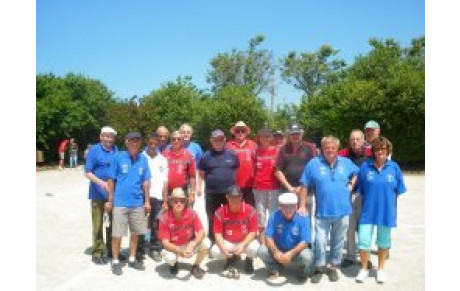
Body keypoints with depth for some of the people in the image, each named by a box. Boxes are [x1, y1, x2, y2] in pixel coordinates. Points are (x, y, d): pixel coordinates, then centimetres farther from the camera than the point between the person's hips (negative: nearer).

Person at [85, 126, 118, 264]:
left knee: (113, 222, 13)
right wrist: (101, 182, -23)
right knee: (98, 224, 4)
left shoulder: (116, 150, 4)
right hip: (98, 193, -4)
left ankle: (112, 250, 27)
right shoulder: (94, 150, -8)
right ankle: (97, 252, 17)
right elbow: (87, 172, -10)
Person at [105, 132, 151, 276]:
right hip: (120, 202, -3)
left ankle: (132, 259, 29)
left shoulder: (143, 159, 1)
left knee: (135, 232, 13)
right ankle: (115, 261, 20)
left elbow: (146, 181, 6)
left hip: (138, 203, 3)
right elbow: (111, 180, -2)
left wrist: (147, 201, 7)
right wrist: (110, 200, -2)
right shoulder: (118, 157, -6)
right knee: (117, 234, 3)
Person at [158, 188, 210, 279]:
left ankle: (195, 266, 3)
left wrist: (192, 246, -37)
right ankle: (174, 264, 8)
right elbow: (165, 243, -22)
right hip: (173, 247, -2)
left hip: (189, 245, 2)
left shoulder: (192, 213, -18)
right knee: (170, 258, -34)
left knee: (206, 242, -24)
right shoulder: (165, 218, -23)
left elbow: (201, 232, -19)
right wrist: (180, 251, -38)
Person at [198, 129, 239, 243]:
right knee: (212, 220, 9)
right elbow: (201, 173, 6)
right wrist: (200, 187, -2)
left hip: (230, 193, 1)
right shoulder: (206, 156, 2)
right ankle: (213, 242, 23)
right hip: (212, 193, 0)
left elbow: (238, 171, 11)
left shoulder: (232, 155, 3)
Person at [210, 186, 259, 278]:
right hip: (227, 243, 2)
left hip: (245, 242, -2)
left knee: (254, 248, -34)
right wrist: (223, 248, -30)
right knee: (215, 251, -26)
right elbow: (218, 233, -12)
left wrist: (243, 245, -28)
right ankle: (232, 259, 11)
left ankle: (249, 260, 7)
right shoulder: (220, 212, -15)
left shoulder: (250, 211, -17)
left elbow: (253, 232, -13)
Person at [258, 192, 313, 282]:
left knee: (307, 256, -33)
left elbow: (305, 242, -21)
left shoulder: (303, 218, -18)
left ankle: (303, 272, 5)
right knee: (262, 251, -24)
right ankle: (274, 270, 8)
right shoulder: (274, 217, -13)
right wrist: (275, 251, -33)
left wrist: (291, 253, -35)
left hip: (297, 250, -1)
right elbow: (268, 237, -14)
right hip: (278, 250, 2)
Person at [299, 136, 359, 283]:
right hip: (322, 212, -2)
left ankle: (333, 267, 31)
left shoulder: (346, 163, 5)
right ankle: (319, 268, 20)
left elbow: (356, 173, 24)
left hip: (342, 212, 3)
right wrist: (302, 206, -6)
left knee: (338, 242, 14)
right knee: (320, 242, 0)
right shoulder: (314, 164, -5)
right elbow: (305, 186, -3)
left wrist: (351, 184, 5)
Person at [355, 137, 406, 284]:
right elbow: (360, 191, 2)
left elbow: (398, 191, 5)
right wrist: (370, 201, 3)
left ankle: (380, 269, 36)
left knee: (383, 242, 15)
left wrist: (386, 201, 4)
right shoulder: (365, 166, -5)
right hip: (368, 211, -1)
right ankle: (364, 269, 22)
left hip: (386, 212, 1)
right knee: (363, 241, -2)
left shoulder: (394, 167, -4)